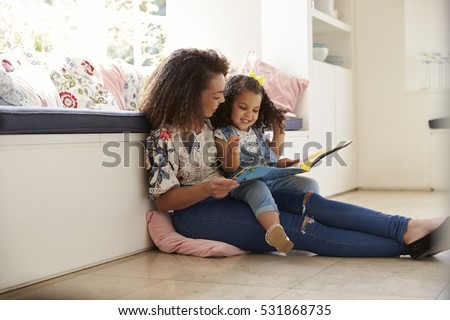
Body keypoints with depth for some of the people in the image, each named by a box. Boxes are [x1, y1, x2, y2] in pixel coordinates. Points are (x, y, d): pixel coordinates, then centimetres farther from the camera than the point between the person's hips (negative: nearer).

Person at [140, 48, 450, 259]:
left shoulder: (205, 123, 10)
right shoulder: (164, 137, -14)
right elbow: (163, 200, -14)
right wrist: (207, 189, -29)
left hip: (228, 197, 8)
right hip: (196, 212, -8)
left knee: (310, 202, -17)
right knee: (297, 227, -23)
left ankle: (408, 228, -29)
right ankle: (406, 245, -29)